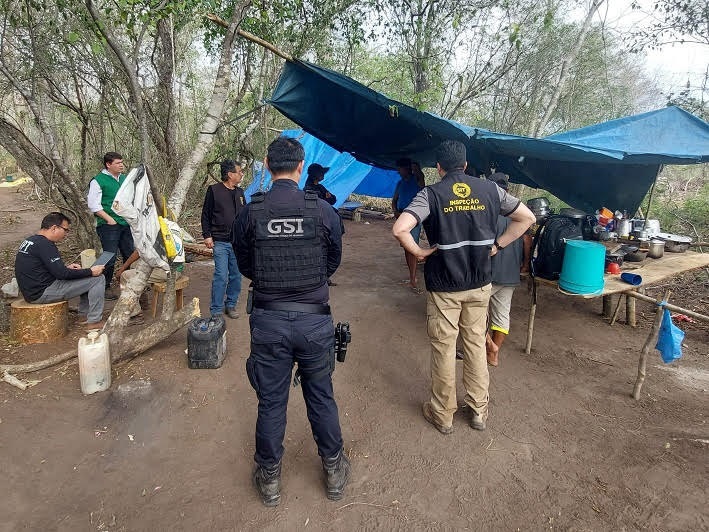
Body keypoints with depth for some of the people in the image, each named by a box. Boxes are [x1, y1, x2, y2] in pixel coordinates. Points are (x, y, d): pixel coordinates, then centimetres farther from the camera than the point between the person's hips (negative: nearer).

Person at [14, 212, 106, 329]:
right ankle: (94, 321, -6)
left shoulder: (30, 240, 13)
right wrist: (90, 271, -14)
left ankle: (85, 314, 18)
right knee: (97, 279, -10)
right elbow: (62, 274, -22)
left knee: (86, 278, 21)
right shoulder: (44, 244, -19)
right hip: (42, 293, -10)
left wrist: (67, 267, 9)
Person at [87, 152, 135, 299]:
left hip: (127, 224, 7)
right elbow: (93, 204, -11)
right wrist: (109, 219, -15)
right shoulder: (98, 181, -7)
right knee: (110, 257, -4)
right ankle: (105, 287, 9)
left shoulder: (124, 178, 13)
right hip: (108, 226, -6)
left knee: (130, 254, 11)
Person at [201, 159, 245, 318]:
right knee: (221, 276, -7)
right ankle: (216, 311, 4)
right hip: (220, 242, -5)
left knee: (236, 275, 9)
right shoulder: (214, 190, -3)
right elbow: (206, 215, -1)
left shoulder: (239, 192, 12)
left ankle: (231, 305, 24)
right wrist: (207, 235, -7)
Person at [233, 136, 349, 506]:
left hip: (268, 321, 0)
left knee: (271, 402, 16)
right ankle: (334, 471, 36)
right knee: (321, 397, 18)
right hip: (314, 320, 0)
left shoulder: (249, 213, -8)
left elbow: (245, 267, 5)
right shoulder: (323, 210, -9)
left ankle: (269, 479, 34)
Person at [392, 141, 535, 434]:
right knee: (476, 345, 17)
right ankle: (479, 410, 30)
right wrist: (496, 245, 7)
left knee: (443, 348, 9)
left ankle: (443, 414, 24)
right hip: (479, 283, 4)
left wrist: (418, 252, -9)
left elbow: (400, 229, -25)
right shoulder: (489, 189, 1)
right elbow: (527, 217, 9)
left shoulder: (431, 194, -10)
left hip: (443, 286, -3)